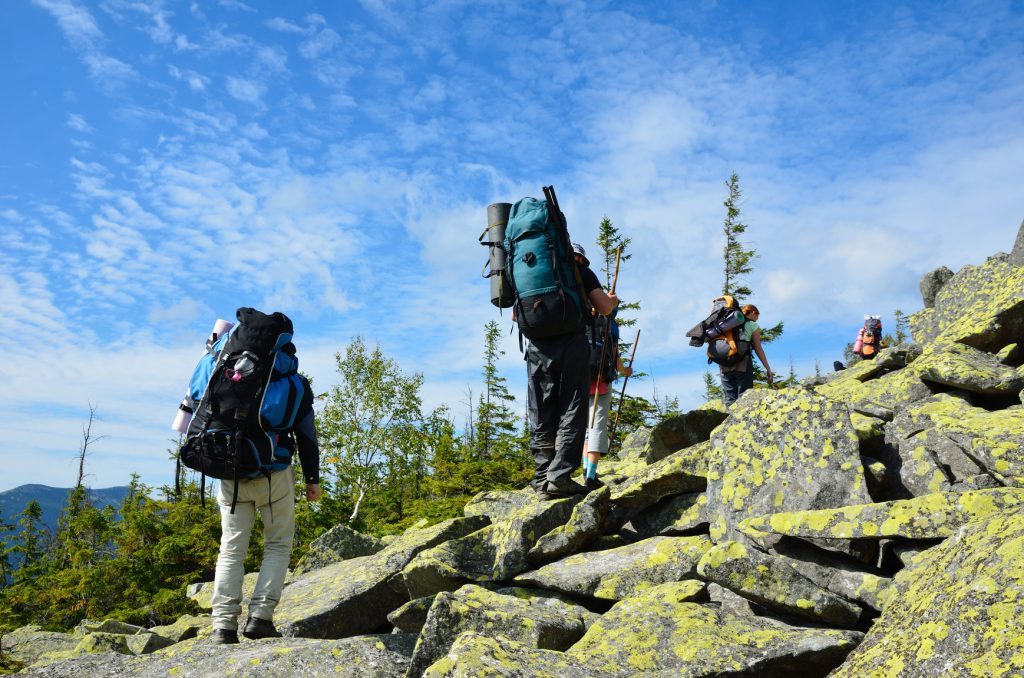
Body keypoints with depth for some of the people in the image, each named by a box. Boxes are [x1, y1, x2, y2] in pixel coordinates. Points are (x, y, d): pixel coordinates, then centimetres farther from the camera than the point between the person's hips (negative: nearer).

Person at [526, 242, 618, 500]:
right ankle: (559, 476, -13)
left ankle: (542, 480, 1)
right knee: (571, 412, -3)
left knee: (541, 417, 5)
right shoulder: (581, 271, 13)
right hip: (571, 342, -3)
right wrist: (613, 300, 25)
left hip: (538, 345, 4)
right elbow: (604, 308, 3)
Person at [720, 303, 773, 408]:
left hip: (726, 365, 4)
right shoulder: (753, 325, 7)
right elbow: (758, 349, 3)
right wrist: (768, 369, 4)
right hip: (743, 364, -4)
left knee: (729, 400, 4)